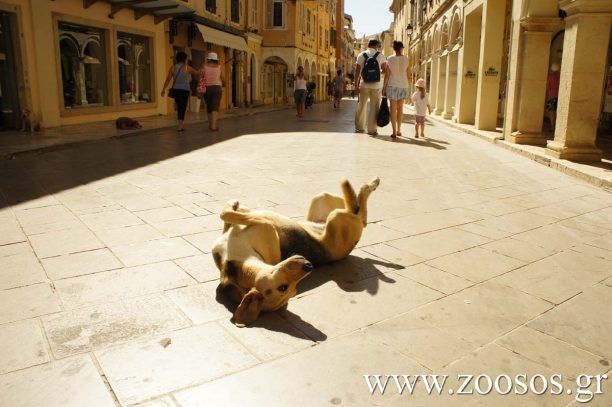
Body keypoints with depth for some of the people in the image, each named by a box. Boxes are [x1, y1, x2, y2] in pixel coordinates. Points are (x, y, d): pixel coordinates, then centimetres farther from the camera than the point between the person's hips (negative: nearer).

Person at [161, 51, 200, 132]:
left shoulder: (173, 68, 4)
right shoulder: (187, 68, -2)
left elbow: (168, 79, -1)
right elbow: (197, 73, 11)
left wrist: (163, 90, 2)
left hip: (175, 90, 3)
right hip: (185, 90, -3)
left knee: (179, 107, 16)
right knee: (182, 107, -2)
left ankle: (182, 124, 25)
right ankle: (180, 126, -9)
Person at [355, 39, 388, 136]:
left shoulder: (361, 55, 1)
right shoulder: (380, 55, -1)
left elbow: (357, 71, -4)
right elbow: (385, 70, -2)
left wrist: (356, 85, 0)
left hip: (364, 85, 1)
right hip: (376, 85, -1)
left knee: (361, 106, 15)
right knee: (374, 108, 5)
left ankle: (359, 127, 22)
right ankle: (372, 130, 5)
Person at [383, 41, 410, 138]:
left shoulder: (390, 59, -5)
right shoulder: (406, 59, -1)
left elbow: (387, 75, -6)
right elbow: (408, 75, 2)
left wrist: (384, 87, 0)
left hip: (392, 85, -2)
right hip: (403, 85, 2)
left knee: (393, 108, 0)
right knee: (400, 108, 15)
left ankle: (394, 132, -6)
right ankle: (399, 130, 20)